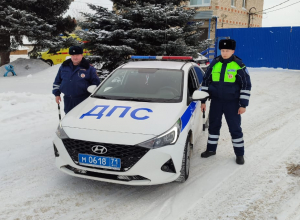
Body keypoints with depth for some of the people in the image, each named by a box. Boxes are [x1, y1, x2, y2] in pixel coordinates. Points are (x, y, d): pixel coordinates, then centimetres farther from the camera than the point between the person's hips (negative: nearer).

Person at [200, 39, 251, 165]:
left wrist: (243, 104, -7)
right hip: (216, 101, 3)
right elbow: (206, 81, 8)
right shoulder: (214, 64, 2)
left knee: (235, 128, 4)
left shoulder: (239, 66, -7)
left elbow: (246, 85, -4)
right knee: (213, 126, 13)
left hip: (232, 103, -3)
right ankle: (211, 149, 29)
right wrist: (203, 101, 6)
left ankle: (239, 153, 18)